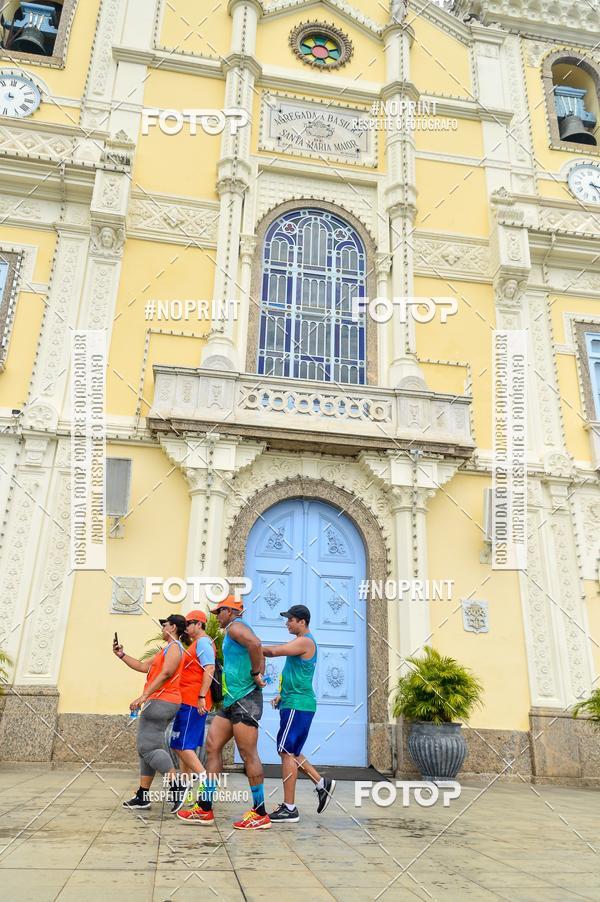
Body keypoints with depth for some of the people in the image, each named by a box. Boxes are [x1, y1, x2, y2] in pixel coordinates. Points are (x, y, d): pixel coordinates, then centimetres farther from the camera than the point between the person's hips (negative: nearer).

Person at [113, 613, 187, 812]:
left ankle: (177, 786, -13)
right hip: (158, 702, 11)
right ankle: (142, 796, 13)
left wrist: (143, 696, -24)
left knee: (148, 746, -14)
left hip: (161, 701, -11)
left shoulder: (174, 647, -8)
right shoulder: (166, 650, 25)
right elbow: (143, 666, 23)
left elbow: (165, 674, -20)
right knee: (146, 747, 10)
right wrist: (121, 655, 18)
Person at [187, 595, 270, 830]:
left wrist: (255, 674, -21)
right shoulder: (235, 630, 21)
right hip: (232, 700, 10)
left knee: (248, 755, -5)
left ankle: (260, 814, 5)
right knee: (212, 746, 9)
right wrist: (258, 673, 12)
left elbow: (255, 644, -31)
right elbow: (259, 653, 26)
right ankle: (204, 809, 15)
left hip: (245, 699, -10)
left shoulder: (235, 626, -10)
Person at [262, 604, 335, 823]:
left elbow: (273, 651, -23)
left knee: (287, 753, -6)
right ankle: (322, 783, 20)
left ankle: (289, 809, 0)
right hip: (296, 703, 10)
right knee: (291, 752, 15)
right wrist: (282, 695, 18)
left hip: (298, 704, -10)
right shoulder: (301, 643, 19)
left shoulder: (305, 642, -14)